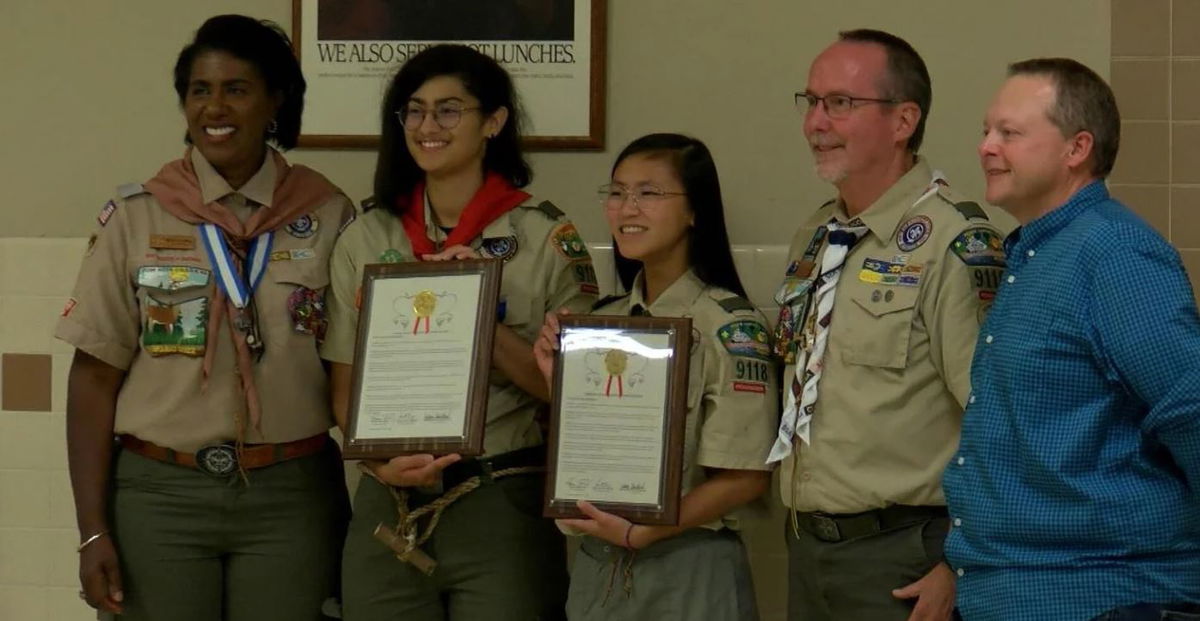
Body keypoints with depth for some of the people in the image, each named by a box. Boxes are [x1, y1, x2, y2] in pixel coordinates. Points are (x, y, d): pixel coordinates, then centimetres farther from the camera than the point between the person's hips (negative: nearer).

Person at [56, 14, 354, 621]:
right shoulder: (135, 216, 2)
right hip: (159, 495, 0)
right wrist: (93, 531, -4)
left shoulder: (328, 215, 2)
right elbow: (96, 375, 2)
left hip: (291, 498, 0)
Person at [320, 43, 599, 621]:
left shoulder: (548, 237, -1)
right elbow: (345, 388, 7)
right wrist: (383, 460, -12)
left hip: (504, 506, -2)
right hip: (389, 505, 3)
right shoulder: (365, 239, 7)